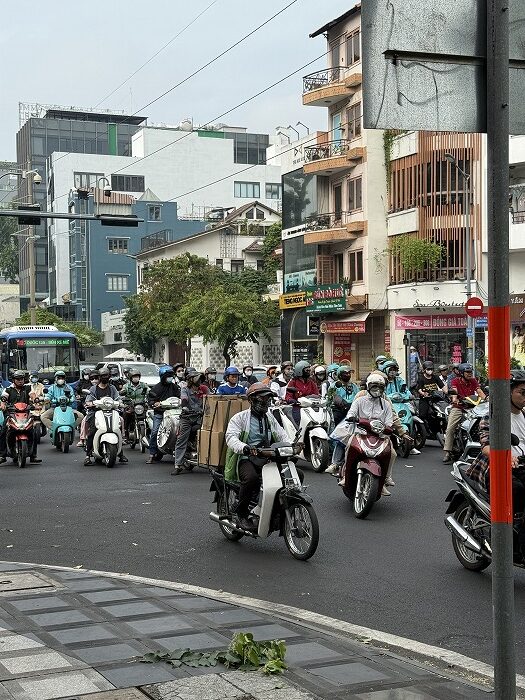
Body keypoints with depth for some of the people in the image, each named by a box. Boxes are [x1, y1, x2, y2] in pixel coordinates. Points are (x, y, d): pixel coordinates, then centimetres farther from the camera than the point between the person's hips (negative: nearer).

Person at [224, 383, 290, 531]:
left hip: (266, 459, 6)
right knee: (251, 478, -39)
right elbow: (231, 437, -15)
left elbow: (281, 435, 17)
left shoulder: (270, 418, 21)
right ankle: (242, 513, -19)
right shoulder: (240, 418, 0)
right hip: (246, 459, -6)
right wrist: (244, 448, -36)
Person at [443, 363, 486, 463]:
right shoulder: (455, 381, 2)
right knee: (450, 429, -17)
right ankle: (447, 453, -17)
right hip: (458, 407, -2)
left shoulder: (473, 381, 11)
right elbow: (454, 391, -16)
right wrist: (454, 399, -38)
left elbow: (479, 391, 0)